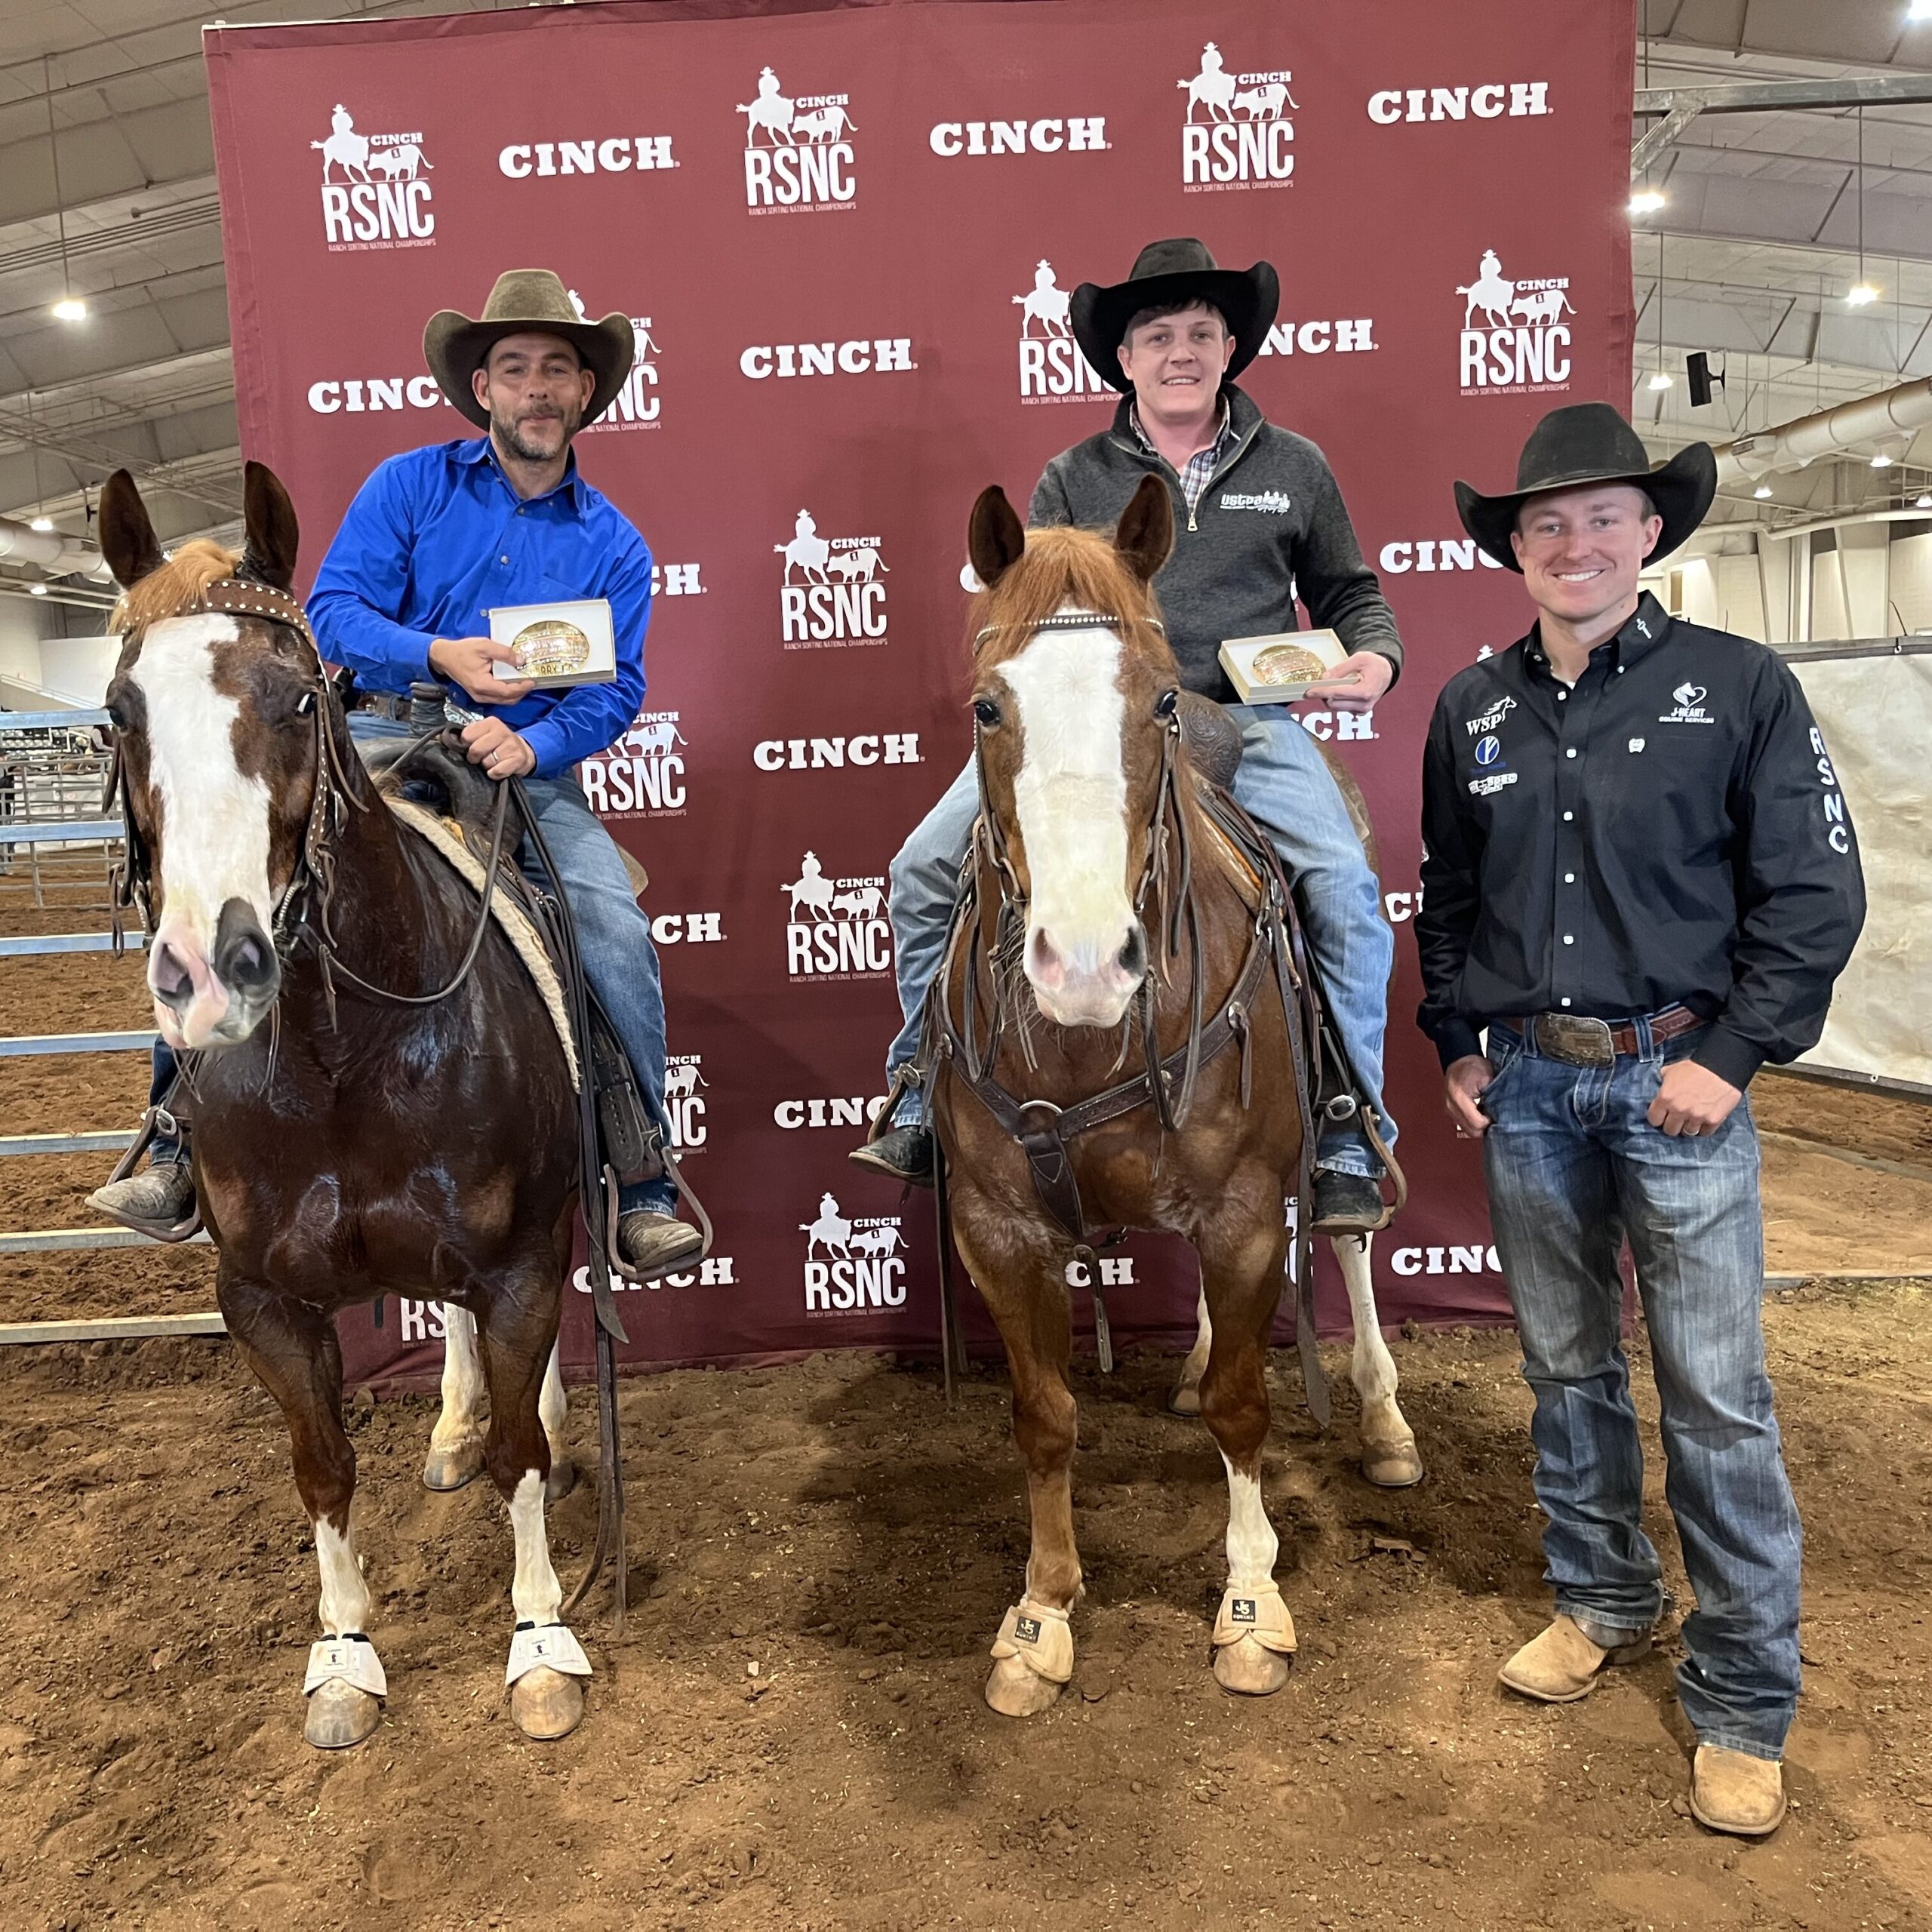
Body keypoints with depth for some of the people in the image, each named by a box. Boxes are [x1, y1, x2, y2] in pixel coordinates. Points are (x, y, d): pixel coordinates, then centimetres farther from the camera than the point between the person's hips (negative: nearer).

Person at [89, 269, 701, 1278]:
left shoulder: (612, 543, 5)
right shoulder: (409, 485, 4)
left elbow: (615, 691, -1)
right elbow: (333, 612, -4)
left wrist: (530, 743, -20)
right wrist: (443, 655, -21)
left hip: (531, 770, 0)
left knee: (618, 933, -22)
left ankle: (642, 1194, -8)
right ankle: (181, 1153, -2)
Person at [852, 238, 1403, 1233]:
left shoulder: (1293, 467, 14)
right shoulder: (1073, 479, 12)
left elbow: (1348, 593, 21)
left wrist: (1374, 655, -1)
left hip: (1246, 721, 0)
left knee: (1345, 886, -24)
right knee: (926, 868, -12)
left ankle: (1348, 1144, -6)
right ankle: (925, 1105, 5)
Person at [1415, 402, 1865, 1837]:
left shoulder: (1740, 687, -5)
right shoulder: (1473, 709, 6)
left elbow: (1815, 895, -5)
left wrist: (1731, 1058, -11)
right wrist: (1456, 1044, 9)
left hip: (1677, 1077, -3)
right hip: (1524, 1084, 4)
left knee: (1717, 1397, 1)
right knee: (1568, 1367, 16)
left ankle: (1745, 1703, 17)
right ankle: (1605, 1601, 36)